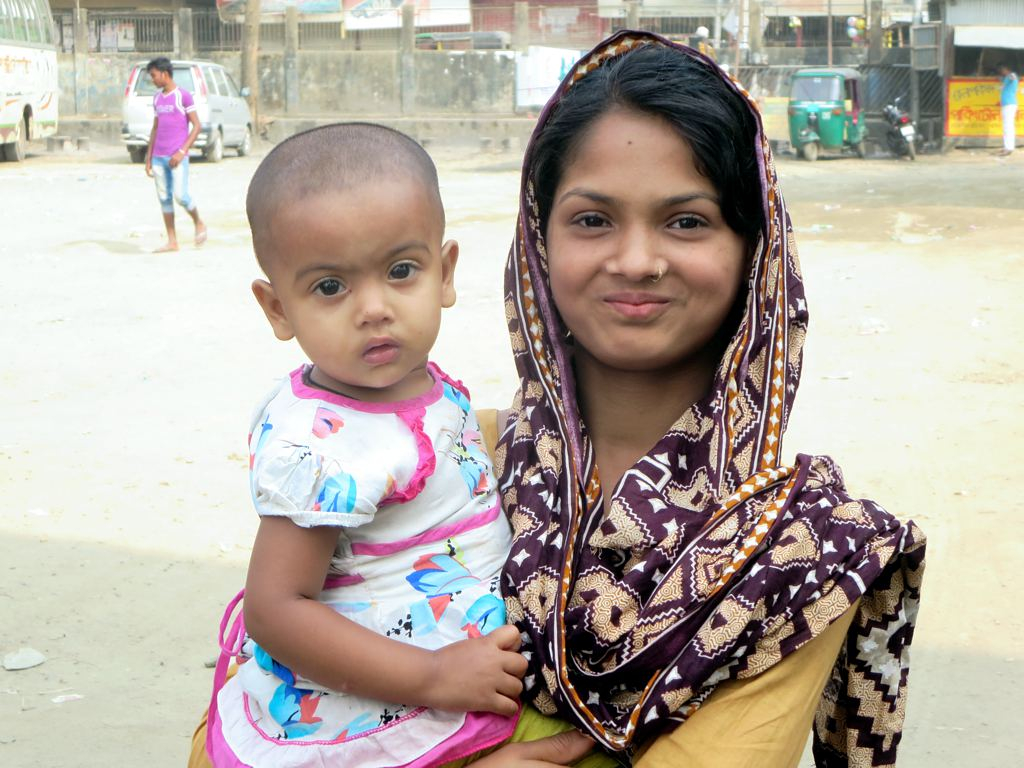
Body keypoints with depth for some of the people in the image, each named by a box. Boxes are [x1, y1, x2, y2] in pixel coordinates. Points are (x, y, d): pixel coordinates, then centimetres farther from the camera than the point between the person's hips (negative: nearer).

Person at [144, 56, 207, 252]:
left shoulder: (183, 95, -5)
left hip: (177, 157, -6)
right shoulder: (157, 97, 14)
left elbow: (196, 126, -7)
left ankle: (199, 223, 13)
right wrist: (149, 157, 16)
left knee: (180, 196, -13)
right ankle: (172, 241, 8)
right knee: (164, 198, 4)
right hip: (158, 157, 6)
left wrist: (182, 151, -15)